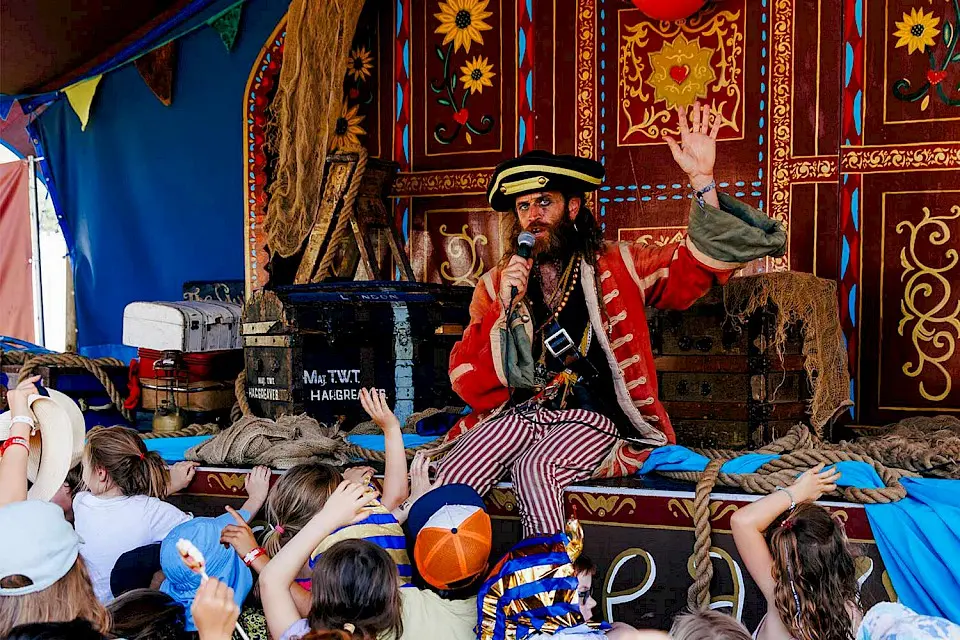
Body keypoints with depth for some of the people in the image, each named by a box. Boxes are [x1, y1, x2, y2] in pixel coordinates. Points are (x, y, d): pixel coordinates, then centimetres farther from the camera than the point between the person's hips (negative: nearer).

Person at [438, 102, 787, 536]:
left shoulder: (615, 266, 9)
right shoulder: (497, 284, 13)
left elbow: (692, 268, -3)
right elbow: (466, 380, 6)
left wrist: (703, 181, -15)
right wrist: (505, 308, -9)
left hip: (591, 417, -2)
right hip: (519, 411, 2)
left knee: (533, 469, -33)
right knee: (452, 477, -28)